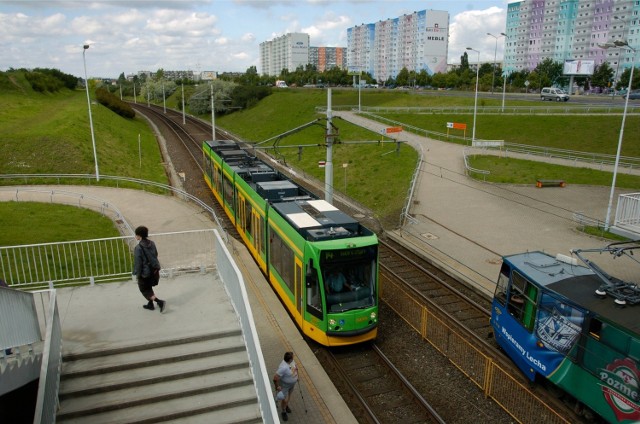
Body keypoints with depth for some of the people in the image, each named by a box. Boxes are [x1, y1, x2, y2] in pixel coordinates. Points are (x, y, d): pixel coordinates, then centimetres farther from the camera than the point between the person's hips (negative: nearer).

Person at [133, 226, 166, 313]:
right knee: (149, 287, 24)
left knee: (144, 290, 8)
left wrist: (137, 273, -8)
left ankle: (160, 302, -5)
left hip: (145, 272, -7)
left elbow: (137, 262, -19)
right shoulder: (152, 243, -2)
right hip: (153, 270, 7)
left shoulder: (138, 248, -22)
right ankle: (150, 304, 34)